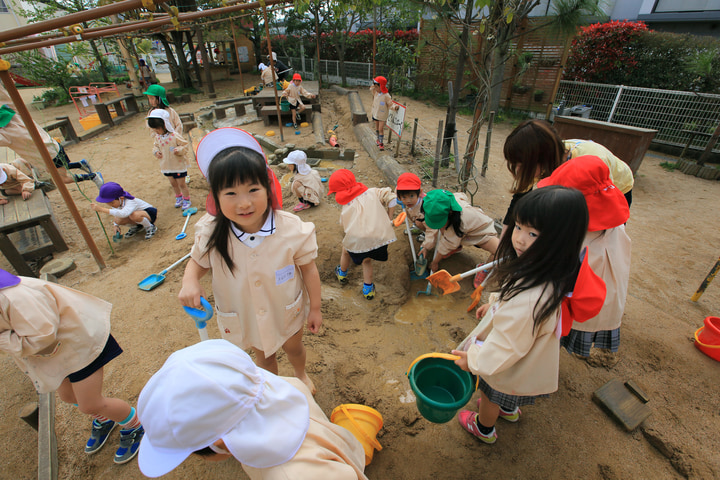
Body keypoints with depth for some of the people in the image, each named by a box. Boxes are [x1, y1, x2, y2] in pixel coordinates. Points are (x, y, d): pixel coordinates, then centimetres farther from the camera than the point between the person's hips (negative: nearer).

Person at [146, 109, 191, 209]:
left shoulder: (175, 136, -20)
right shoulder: (157, 137, -1)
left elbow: (185, 145, -13)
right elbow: (156, 146, 15)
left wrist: (179, 150, -32)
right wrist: (156, 151, -7)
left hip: (178, 165, -6)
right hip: (166, 166, 6)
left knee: (181, 184, 6)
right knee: (173, 184, 20)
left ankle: (187, 199, 25)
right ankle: (178, 198, 40)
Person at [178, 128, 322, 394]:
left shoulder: (291, 229, -30)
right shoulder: (211, 233, -25)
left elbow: (309, 269, -16)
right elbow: (198, 261, -2)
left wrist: (315, 308, -6)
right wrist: (190, 281, -25)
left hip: (287, 311, -1)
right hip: (245, 317, 2)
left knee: (293, 347, 28)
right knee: (263, 355, 29)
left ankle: (301, 374, 65)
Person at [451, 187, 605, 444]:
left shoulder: (532, 297, -47)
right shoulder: (549, 268, -19)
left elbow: (505, 346, -33)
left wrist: (473, 358, -17)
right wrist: (495, 304, 15)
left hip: (507, 366, -7)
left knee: (490, 395, 26)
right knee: (507, 391, 38)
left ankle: (484, 428, 57)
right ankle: (509, 409, 69)